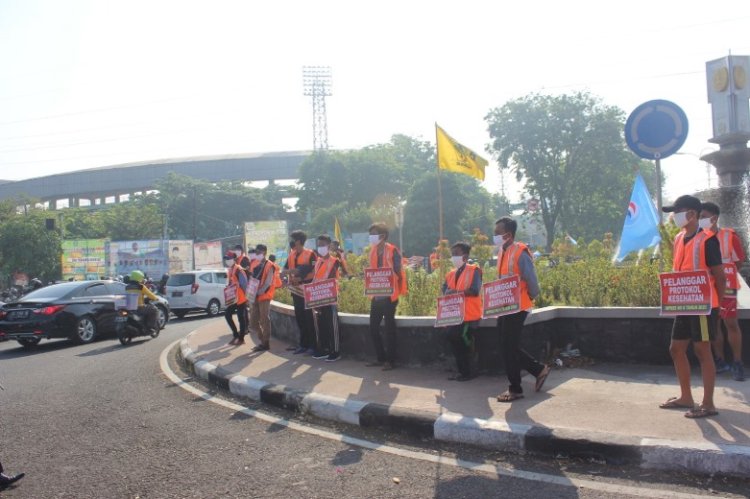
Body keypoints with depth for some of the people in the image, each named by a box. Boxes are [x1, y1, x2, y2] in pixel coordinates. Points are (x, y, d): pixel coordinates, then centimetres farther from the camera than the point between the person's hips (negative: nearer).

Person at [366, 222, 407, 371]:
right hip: (376, 295, 7)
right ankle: (381, 358, 22)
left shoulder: (392, 251, -10)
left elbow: (398, 273, -10)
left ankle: (390, 361, 12)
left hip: (389, 296, -7)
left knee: (389, 328, 2)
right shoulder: (373, 251, 10)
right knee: (373, 328, 9)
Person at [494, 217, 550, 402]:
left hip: (517, 308, -8)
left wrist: (530, 298, -1)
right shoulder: (502, 252, 9)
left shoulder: (520, 253, -17)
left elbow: (531, 280, -13)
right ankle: (539, 369, 29)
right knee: (508, 346, 13)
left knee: (509, 347, -1)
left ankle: (515, 389, 13)